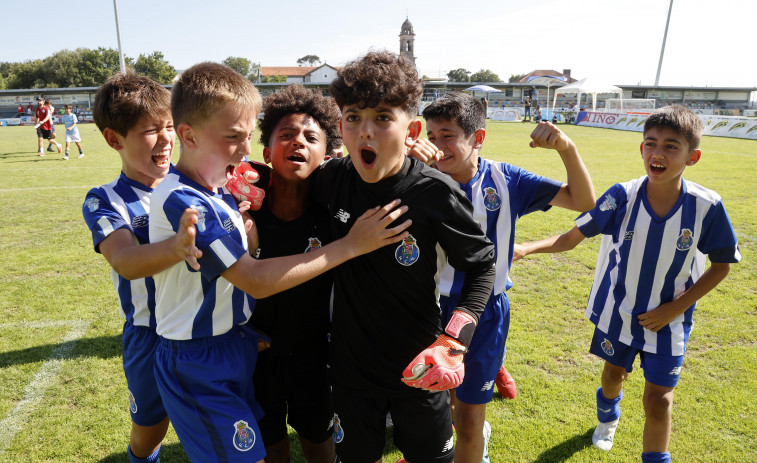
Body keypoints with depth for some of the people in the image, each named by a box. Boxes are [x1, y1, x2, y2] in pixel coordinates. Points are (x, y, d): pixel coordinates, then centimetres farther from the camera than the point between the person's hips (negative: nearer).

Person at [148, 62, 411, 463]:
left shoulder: (219, 189, 1)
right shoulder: (180, 200, -25)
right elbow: (255, 279, -28)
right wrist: (350, 245, -28)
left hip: (237, 344, 8)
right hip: (198, 364, -8)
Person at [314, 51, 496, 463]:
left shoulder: (434, 193, -20)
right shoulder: (332, 180, -11)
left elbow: (481, 266, -8)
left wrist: (454, 339, -19)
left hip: (418, 368, -2)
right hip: (350, 365, 2)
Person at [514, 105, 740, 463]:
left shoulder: (706, 207, -20)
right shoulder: (622, 196, -20)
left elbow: (722, 264, -6)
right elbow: (572, 237, -17)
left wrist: (677, 307, -12)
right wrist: (527, 248, -32)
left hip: (668, 316, -1)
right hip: (619, 309, 1)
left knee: (659, 398, 1)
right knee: (613, 372, 23)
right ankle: (607, 418, 57)